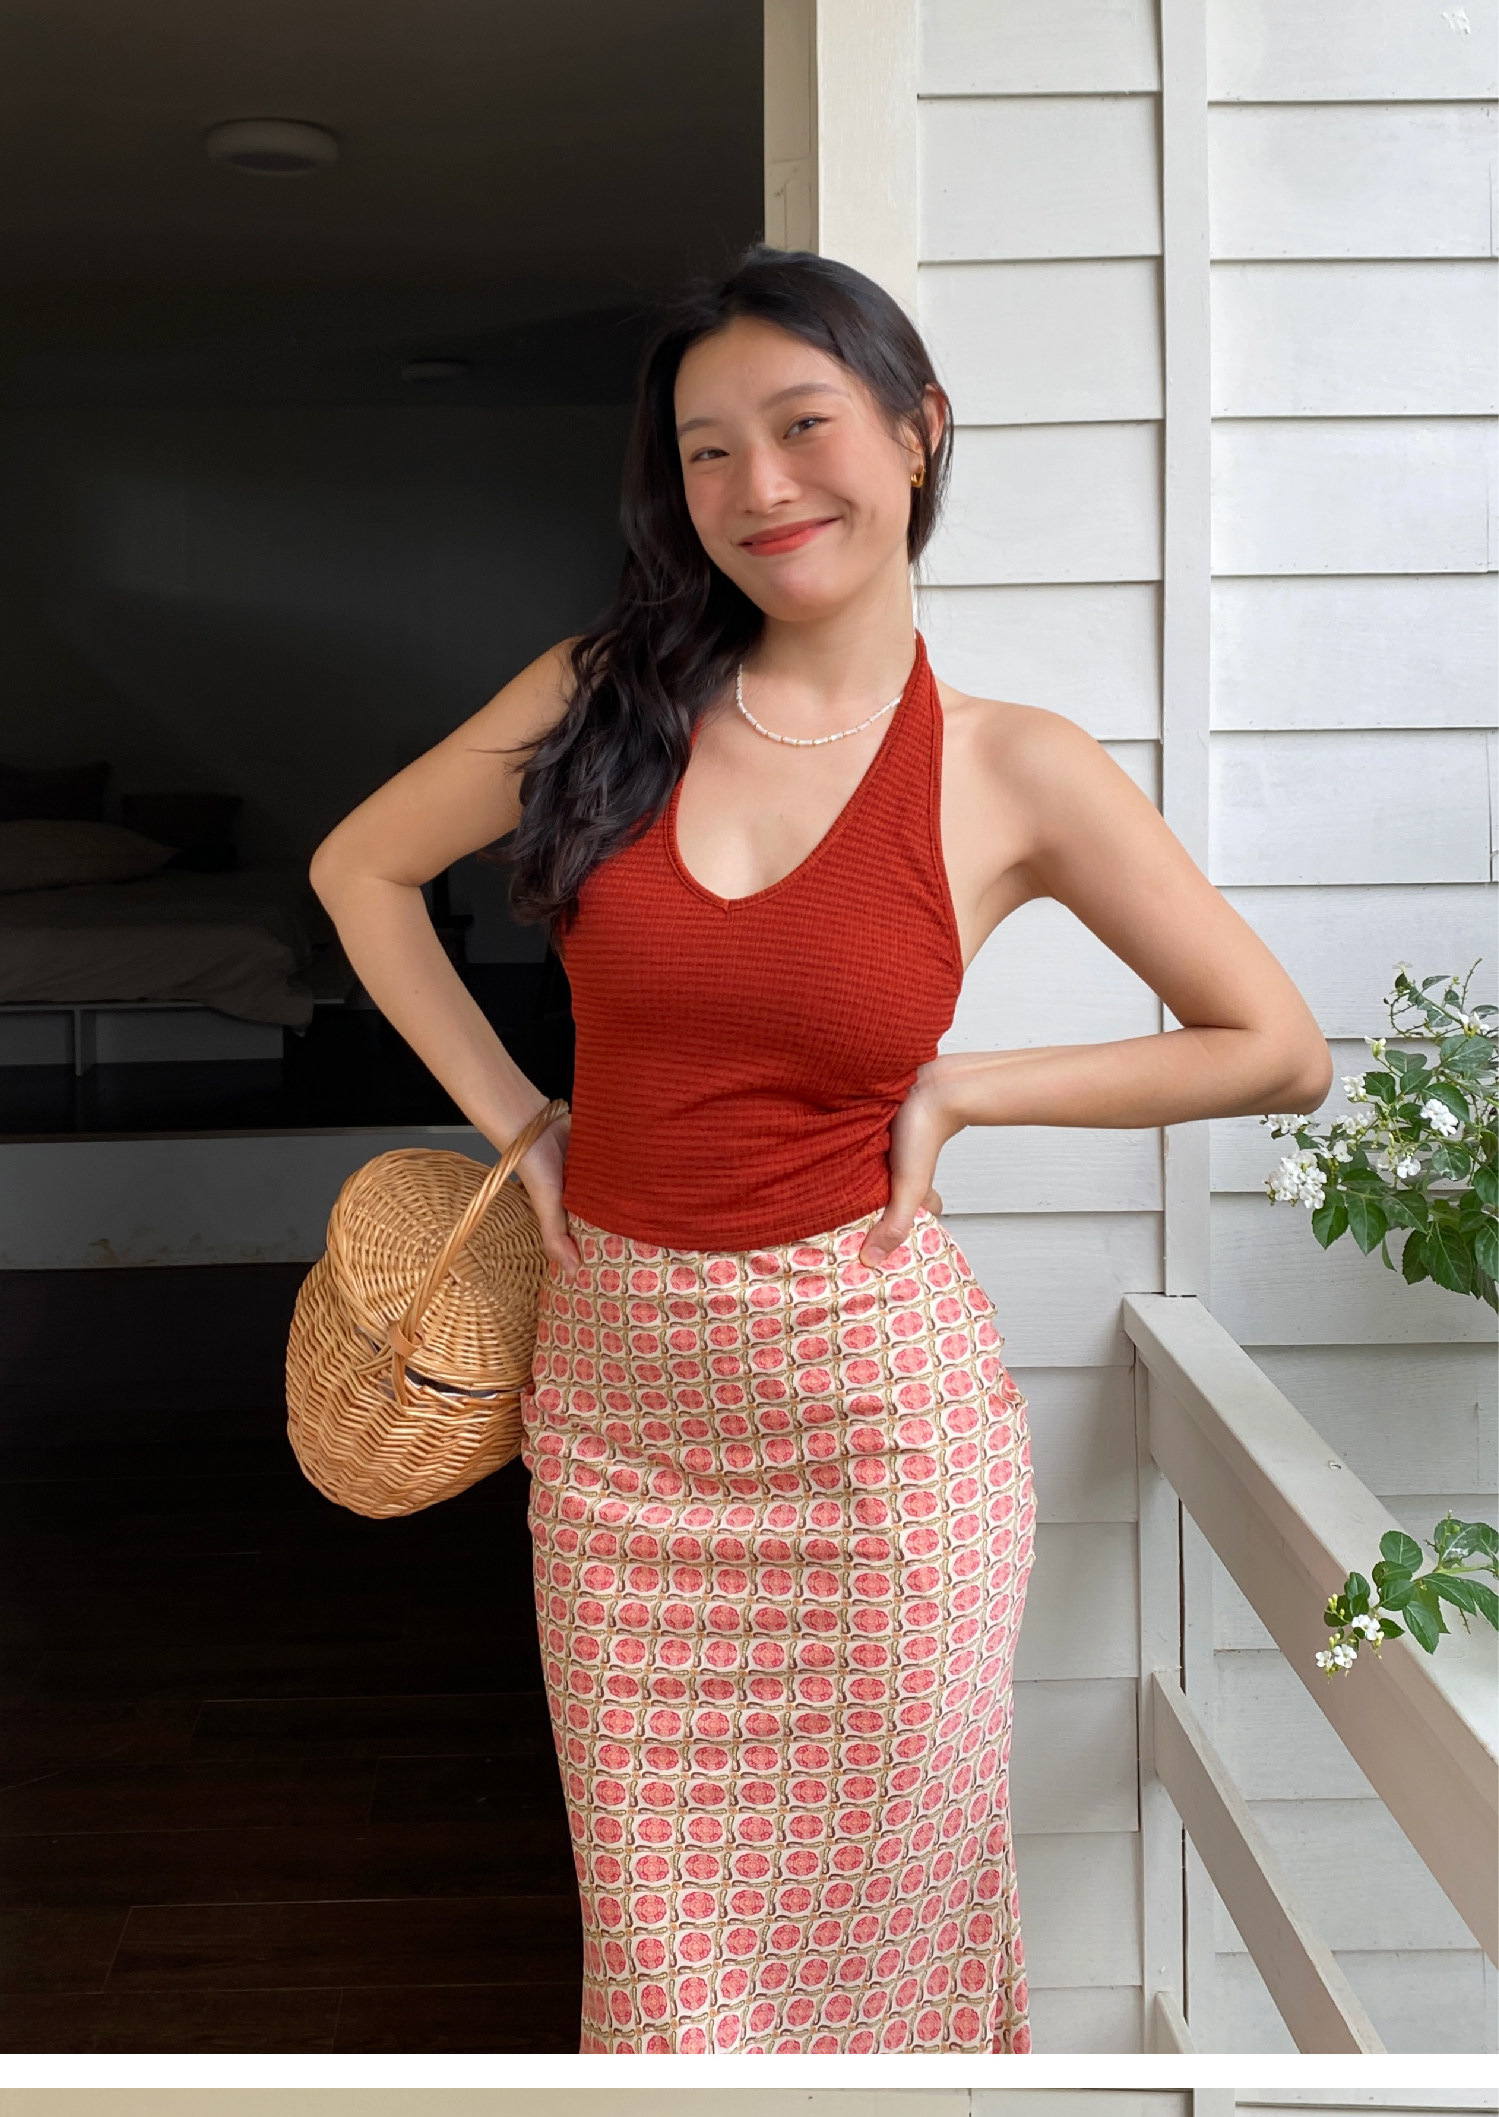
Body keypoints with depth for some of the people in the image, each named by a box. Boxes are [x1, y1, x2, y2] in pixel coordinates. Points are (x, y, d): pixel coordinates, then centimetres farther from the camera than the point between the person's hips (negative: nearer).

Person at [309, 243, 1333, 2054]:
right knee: (658, 1933, 15)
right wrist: (512, 1118, 4)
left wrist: (957, 1089, -5)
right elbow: (360, 867, 11)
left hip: (875, 1393, -2)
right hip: (614, 1384, 2)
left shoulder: (1017, 775, -6)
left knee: (881, 1904, 12)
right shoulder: (607, 688, -1)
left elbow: (1277, 1050, 0)